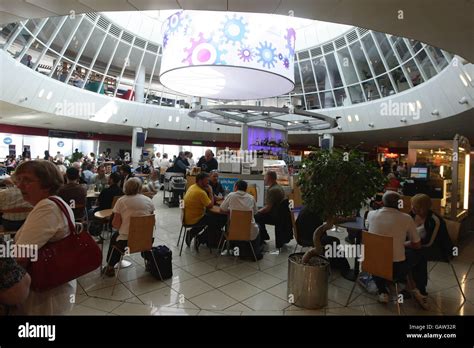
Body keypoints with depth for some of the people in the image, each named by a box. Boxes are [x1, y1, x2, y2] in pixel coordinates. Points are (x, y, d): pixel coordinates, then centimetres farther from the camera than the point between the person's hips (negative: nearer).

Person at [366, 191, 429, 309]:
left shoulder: (371, 214, -2)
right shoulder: (406, 218, -8)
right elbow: (417, 245, 5)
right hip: (398, 268, -1)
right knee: (419, 255, 26)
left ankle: (382, 292, 27)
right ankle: (421, 293, 29)